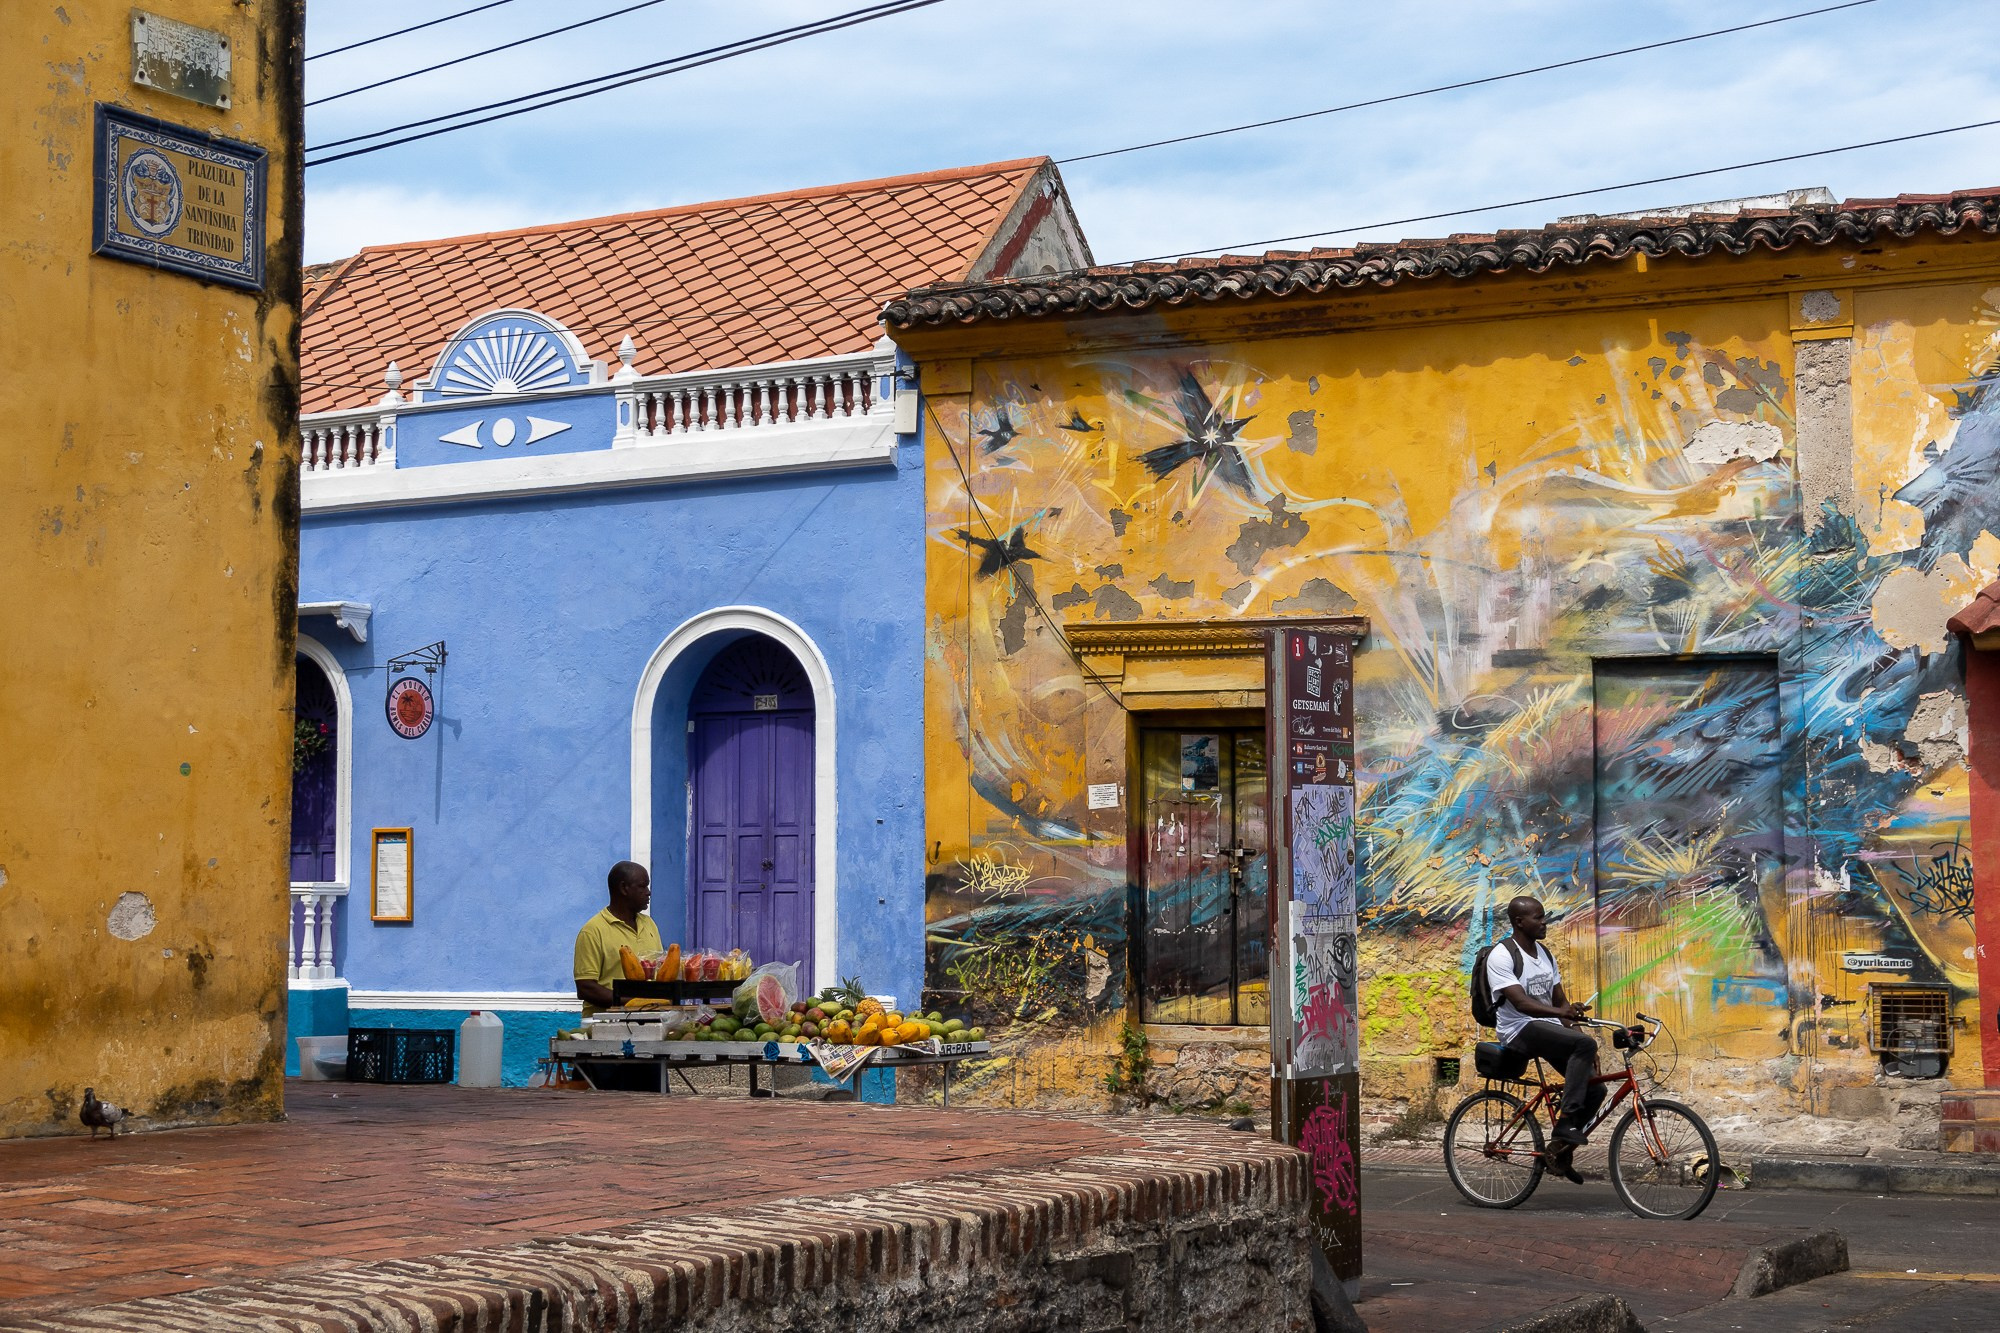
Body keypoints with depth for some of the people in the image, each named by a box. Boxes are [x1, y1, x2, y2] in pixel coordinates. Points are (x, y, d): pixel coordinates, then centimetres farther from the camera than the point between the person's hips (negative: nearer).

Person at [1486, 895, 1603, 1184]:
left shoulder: (1545, 955, 14)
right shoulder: (1501, 956, -12)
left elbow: (1560, 1001, 15)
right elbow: (1521, 1003, -24)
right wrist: (1561, 1013, -39)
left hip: (1548, 1029, 8)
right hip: (1520, 1030, -8)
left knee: (1594, 1088, -7)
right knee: (1586, 1043, -30)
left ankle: (1561, 1150, 10)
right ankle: (1565, 1128, -28)